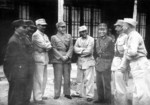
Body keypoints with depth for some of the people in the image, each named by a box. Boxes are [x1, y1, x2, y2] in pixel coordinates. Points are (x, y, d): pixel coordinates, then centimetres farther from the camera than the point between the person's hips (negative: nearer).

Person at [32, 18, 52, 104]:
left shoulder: (45, 35, 19)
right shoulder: (35, 35, -9)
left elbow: (49, 46, 9)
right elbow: (44, 45, -16)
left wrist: (46, 47, -9)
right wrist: (48, 45, 1)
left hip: (45, 59, 9)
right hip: (38, 59, -9)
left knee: (44, 79, 13)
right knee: (38, 79, -4)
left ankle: (41, 95, 25)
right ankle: (37, 98, 4)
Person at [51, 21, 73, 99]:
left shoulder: (69, 36, 12)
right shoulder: (54, 37, 6)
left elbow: (71, 47, 5)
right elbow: (54, 49, -1)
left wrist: (67, 56, -9)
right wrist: (61, 57, -11)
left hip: (67, 60, 3)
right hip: (57, 59, -2)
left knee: (67, 77, 6)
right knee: (58, 77, -2)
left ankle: (67, 93, 17)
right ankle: (57, 94, 8)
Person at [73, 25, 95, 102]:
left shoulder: (91, 39, -6)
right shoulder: (78, 39, 10)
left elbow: (88, 51, -14)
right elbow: (75, 49, -2)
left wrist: (80, 51, -2)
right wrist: (83, 49, -13)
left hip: (88, 61, -5)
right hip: (80, 61, 5)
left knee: (88, 79, -4)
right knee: (79, 78, 14)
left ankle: (89, 95, 3)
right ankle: (79, 92, 28)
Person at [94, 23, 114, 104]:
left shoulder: (109, 40, -7)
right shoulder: (98, 40, 14)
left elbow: (111, 53, -6)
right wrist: (97, 60, 9)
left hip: (106, 65, -6)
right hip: (98, 64, 6)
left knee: (106, 83, 1)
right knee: (98, 83, 12)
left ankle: (107, 100, 14)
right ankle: (100, 98, 25)